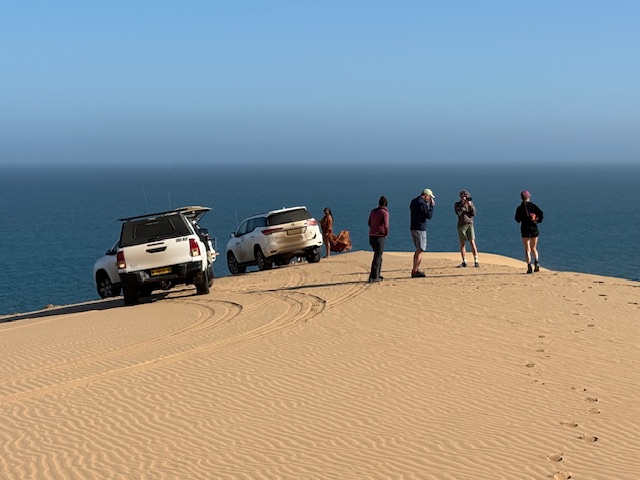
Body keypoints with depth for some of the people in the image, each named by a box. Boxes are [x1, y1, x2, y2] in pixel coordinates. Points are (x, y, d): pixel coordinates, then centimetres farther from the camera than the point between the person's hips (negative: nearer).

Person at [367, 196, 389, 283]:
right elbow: (386, 225, -14)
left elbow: (369, 223, 15)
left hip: (371, 235, 7)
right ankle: (373, 277, -9)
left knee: (378, 256, 18)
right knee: (377, 257, -4)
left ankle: (377, 275, 21)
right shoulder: (385, 212, -9)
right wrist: (386, 233, 3)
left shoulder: (373, 211, 10)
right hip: (380, 236, -7)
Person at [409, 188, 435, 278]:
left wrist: (428, 204, 17)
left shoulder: (413, 201, 11)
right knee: (420, 251, -5)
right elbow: (429, 216, -15)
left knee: (418, 249, 18)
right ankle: (415, 271, -8)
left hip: (413, 228, 9)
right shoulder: (422, 204, -16)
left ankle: (416, 270, 19)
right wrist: (431, 206, -5)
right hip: (420, 229, -9)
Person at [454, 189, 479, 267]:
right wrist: (463, 204, -20)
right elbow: (458, 213, -16)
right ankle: (464, 262, 9)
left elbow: (473, 213, -4)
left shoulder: (471, 203, 6)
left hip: (470, 225, 0)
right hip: (461, 226, 0)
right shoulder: (457, 204, 2)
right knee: (462, 244, 3)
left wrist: (470, 206, -17)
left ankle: (476, 261, -7)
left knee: (472, 242, -9)